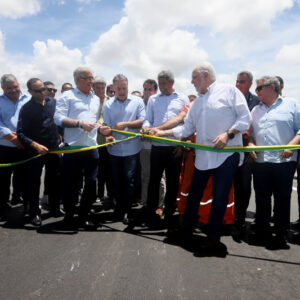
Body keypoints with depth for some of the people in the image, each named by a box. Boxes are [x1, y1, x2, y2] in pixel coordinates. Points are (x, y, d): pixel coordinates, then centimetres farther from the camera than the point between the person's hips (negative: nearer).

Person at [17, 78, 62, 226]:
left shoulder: (53, 102, 1)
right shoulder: (26, 108, -10)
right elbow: (21, 133, -15)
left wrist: (60, 136, 7)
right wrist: (35, 145, -26)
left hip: (54, 147, 4)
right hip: (35, 150, -3)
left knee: (56, 180, 12)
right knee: (34, 182, 6)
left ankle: (55, 208, 29)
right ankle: (34, 213, 21)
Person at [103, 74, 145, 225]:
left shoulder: (137, 101, 1)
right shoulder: (108, 104, 6)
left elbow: (142, 121, -5)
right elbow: (107, 125, 1)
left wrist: (125, 124, -16)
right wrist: (108, 135, -19)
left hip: (132, 149, -2)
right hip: (114, 149, 3)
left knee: (129, 180, -1)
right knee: (117, 180, 12)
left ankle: (127, 210, 13)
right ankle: (119, 207, 29)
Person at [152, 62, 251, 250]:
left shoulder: (229, 91, -1)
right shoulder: (197, 102, 18)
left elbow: (245, 118, -6)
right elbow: (187, 128, 15)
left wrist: (228, 134, -18)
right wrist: (164, 133, 7)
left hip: (227, 153, -6)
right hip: (203, 155, 6)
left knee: (220, 197, 1)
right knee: (194, 193, 14)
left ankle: (214, 237, 16)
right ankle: (187, 228, 31)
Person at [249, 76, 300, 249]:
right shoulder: (256, 110, 19)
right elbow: (250, 133, 20)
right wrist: (250, 144, 1)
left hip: (284, 162, -4)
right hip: (261, 162, 4)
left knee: (282, 200, 3)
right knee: (261, 199, 9)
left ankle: (280, 236, 16)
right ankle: (262, 233, 22)